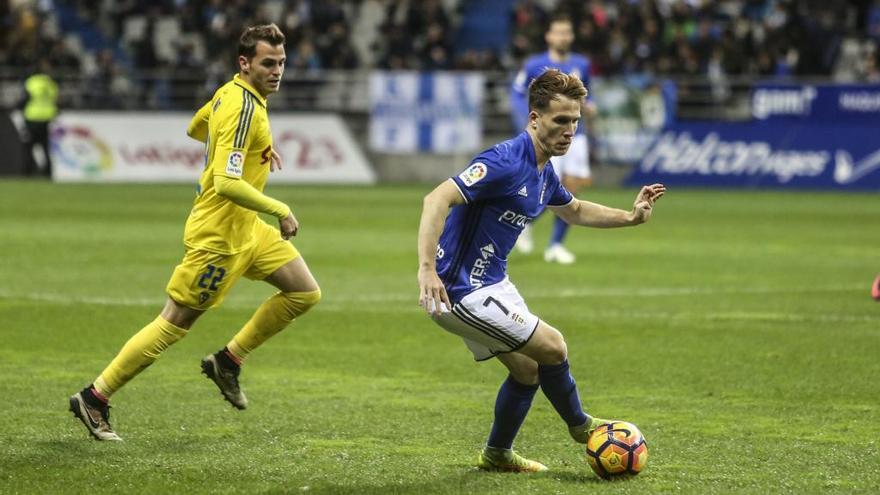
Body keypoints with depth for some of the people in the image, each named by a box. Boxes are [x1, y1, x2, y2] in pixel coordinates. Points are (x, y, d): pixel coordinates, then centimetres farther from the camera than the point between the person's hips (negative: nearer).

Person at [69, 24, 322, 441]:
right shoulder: (243, 108, -25)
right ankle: (95, 398, 7)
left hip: (245, 228, 10)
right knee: (175, 324, -3)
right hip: (218, 233, -10)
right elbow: (226, 183, -32)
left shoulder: (232, 92, 5)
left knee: (305, 293, 9)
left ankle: (228, 360, 17)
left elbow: (196, 128, 25)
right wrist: (280, 211, -24)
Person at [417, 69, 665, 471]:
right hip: (461, 292, -10)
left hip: (491, 283, 10)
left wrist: (631, 216, 15)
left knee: (528, 368, 17)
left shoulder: (543, 173, 7)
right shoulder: (506, 162, -24)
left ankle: (497, 454, 34)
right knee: (552, 347, -6)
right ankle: (579, 425, 19)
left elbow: (574, 211, 29)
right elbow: (437, 199, -33)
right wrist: (426, 268, -43)